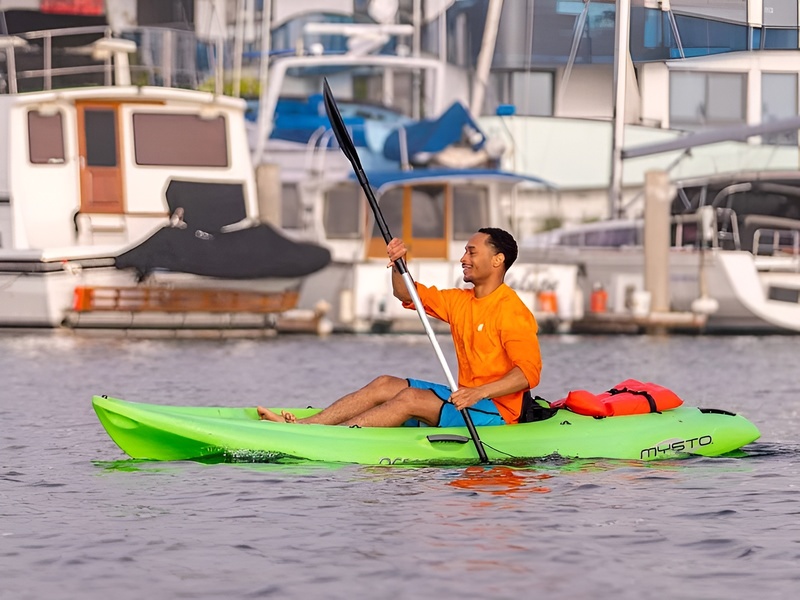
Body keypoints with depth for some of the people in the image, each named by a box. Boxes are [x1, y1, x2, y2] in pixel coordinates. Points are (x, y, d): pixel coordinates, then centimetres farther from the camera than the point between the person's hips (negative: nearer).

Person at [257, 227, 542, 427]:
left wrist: (479, 393, -35)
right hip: (467, 398, 9)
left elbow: (529, 372, -25)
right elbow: (407, 294, 19)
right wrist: (398, 263, -2)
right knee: (384, 385, -2)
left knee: (410, 398, -24)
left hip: (496, 411, -9)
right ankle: (301, 425, -10)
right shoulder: (460, 301, 13)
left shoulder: (512, 310, -15)